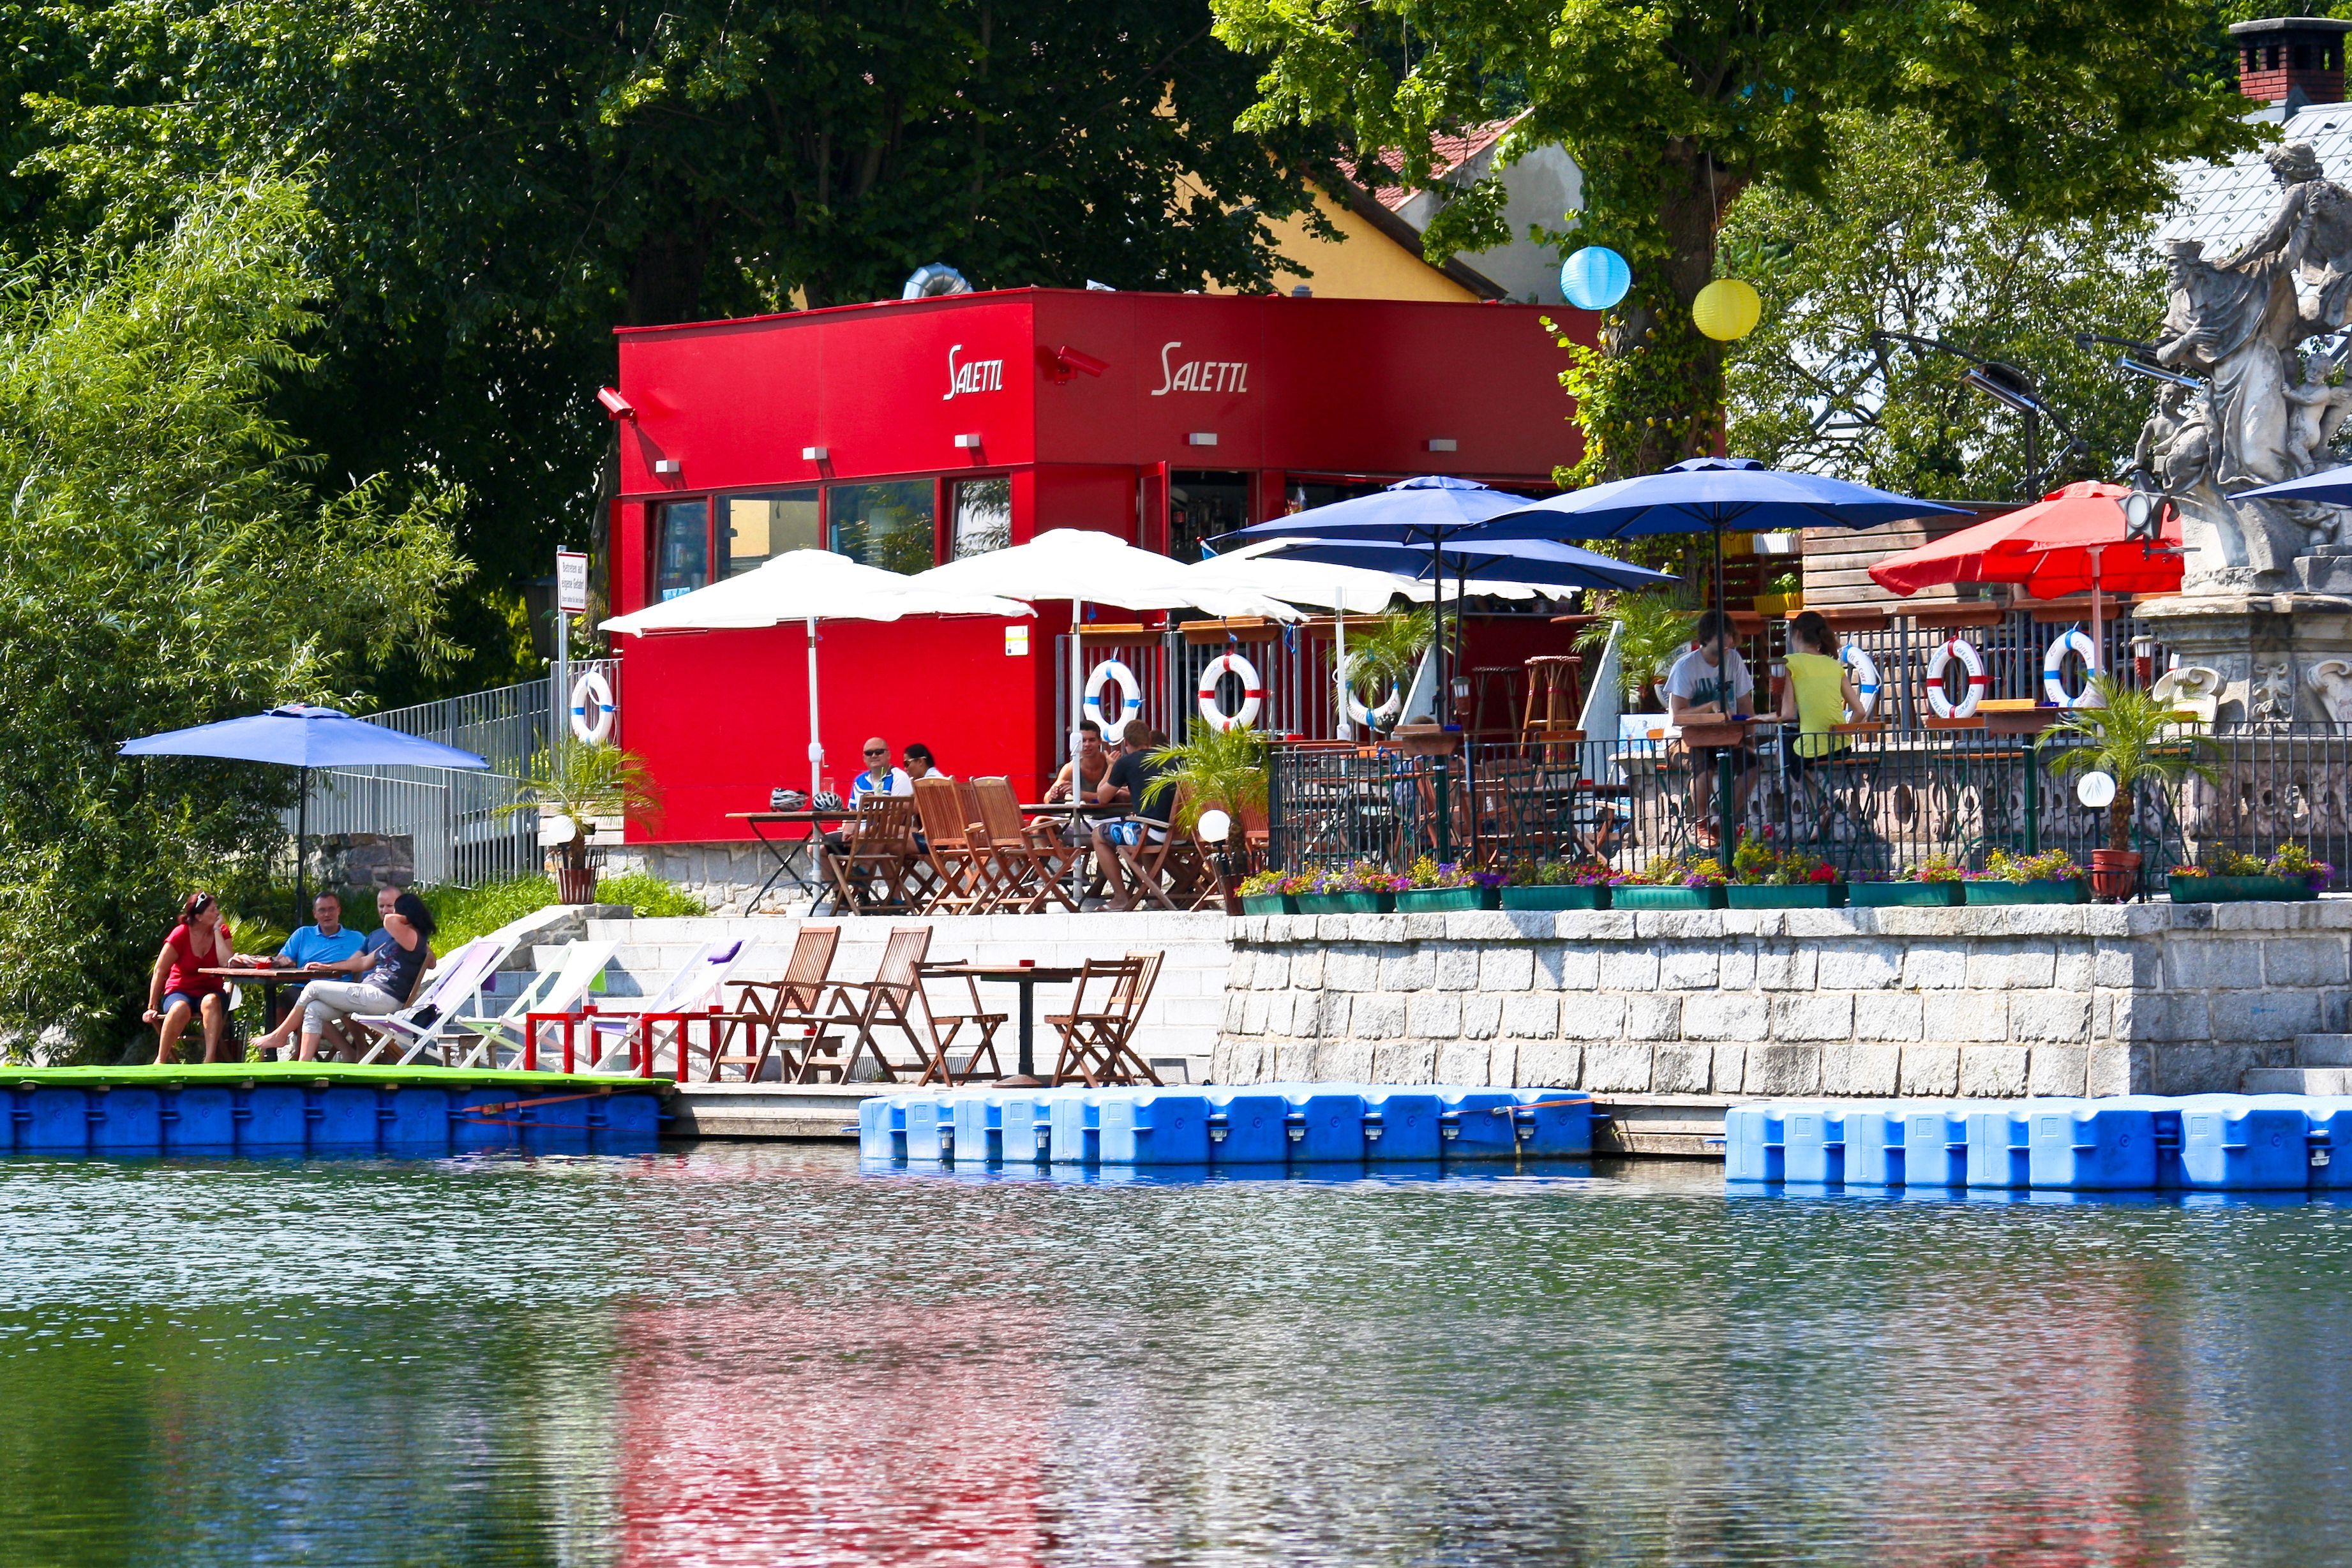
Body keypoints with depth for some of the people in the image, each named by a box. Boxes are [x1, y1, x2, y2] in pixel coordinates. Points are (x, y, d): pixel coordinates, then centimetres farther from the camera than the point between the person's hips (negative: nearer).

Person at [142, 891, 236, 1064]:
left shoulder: (222, 932, 1)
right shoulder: (181, 935, -9)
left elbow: (227, 964, -15)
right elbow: (160, 972, -7)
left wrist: (217, 931, -13)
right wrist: (152, 1007, -9)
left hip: (210, 992, 2)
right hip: (180, 991, -2)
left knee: (211, 1002, -36)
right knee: (180, 1009, -38)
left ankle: (210, 1058, -43)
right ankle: (161, 1061, -30)